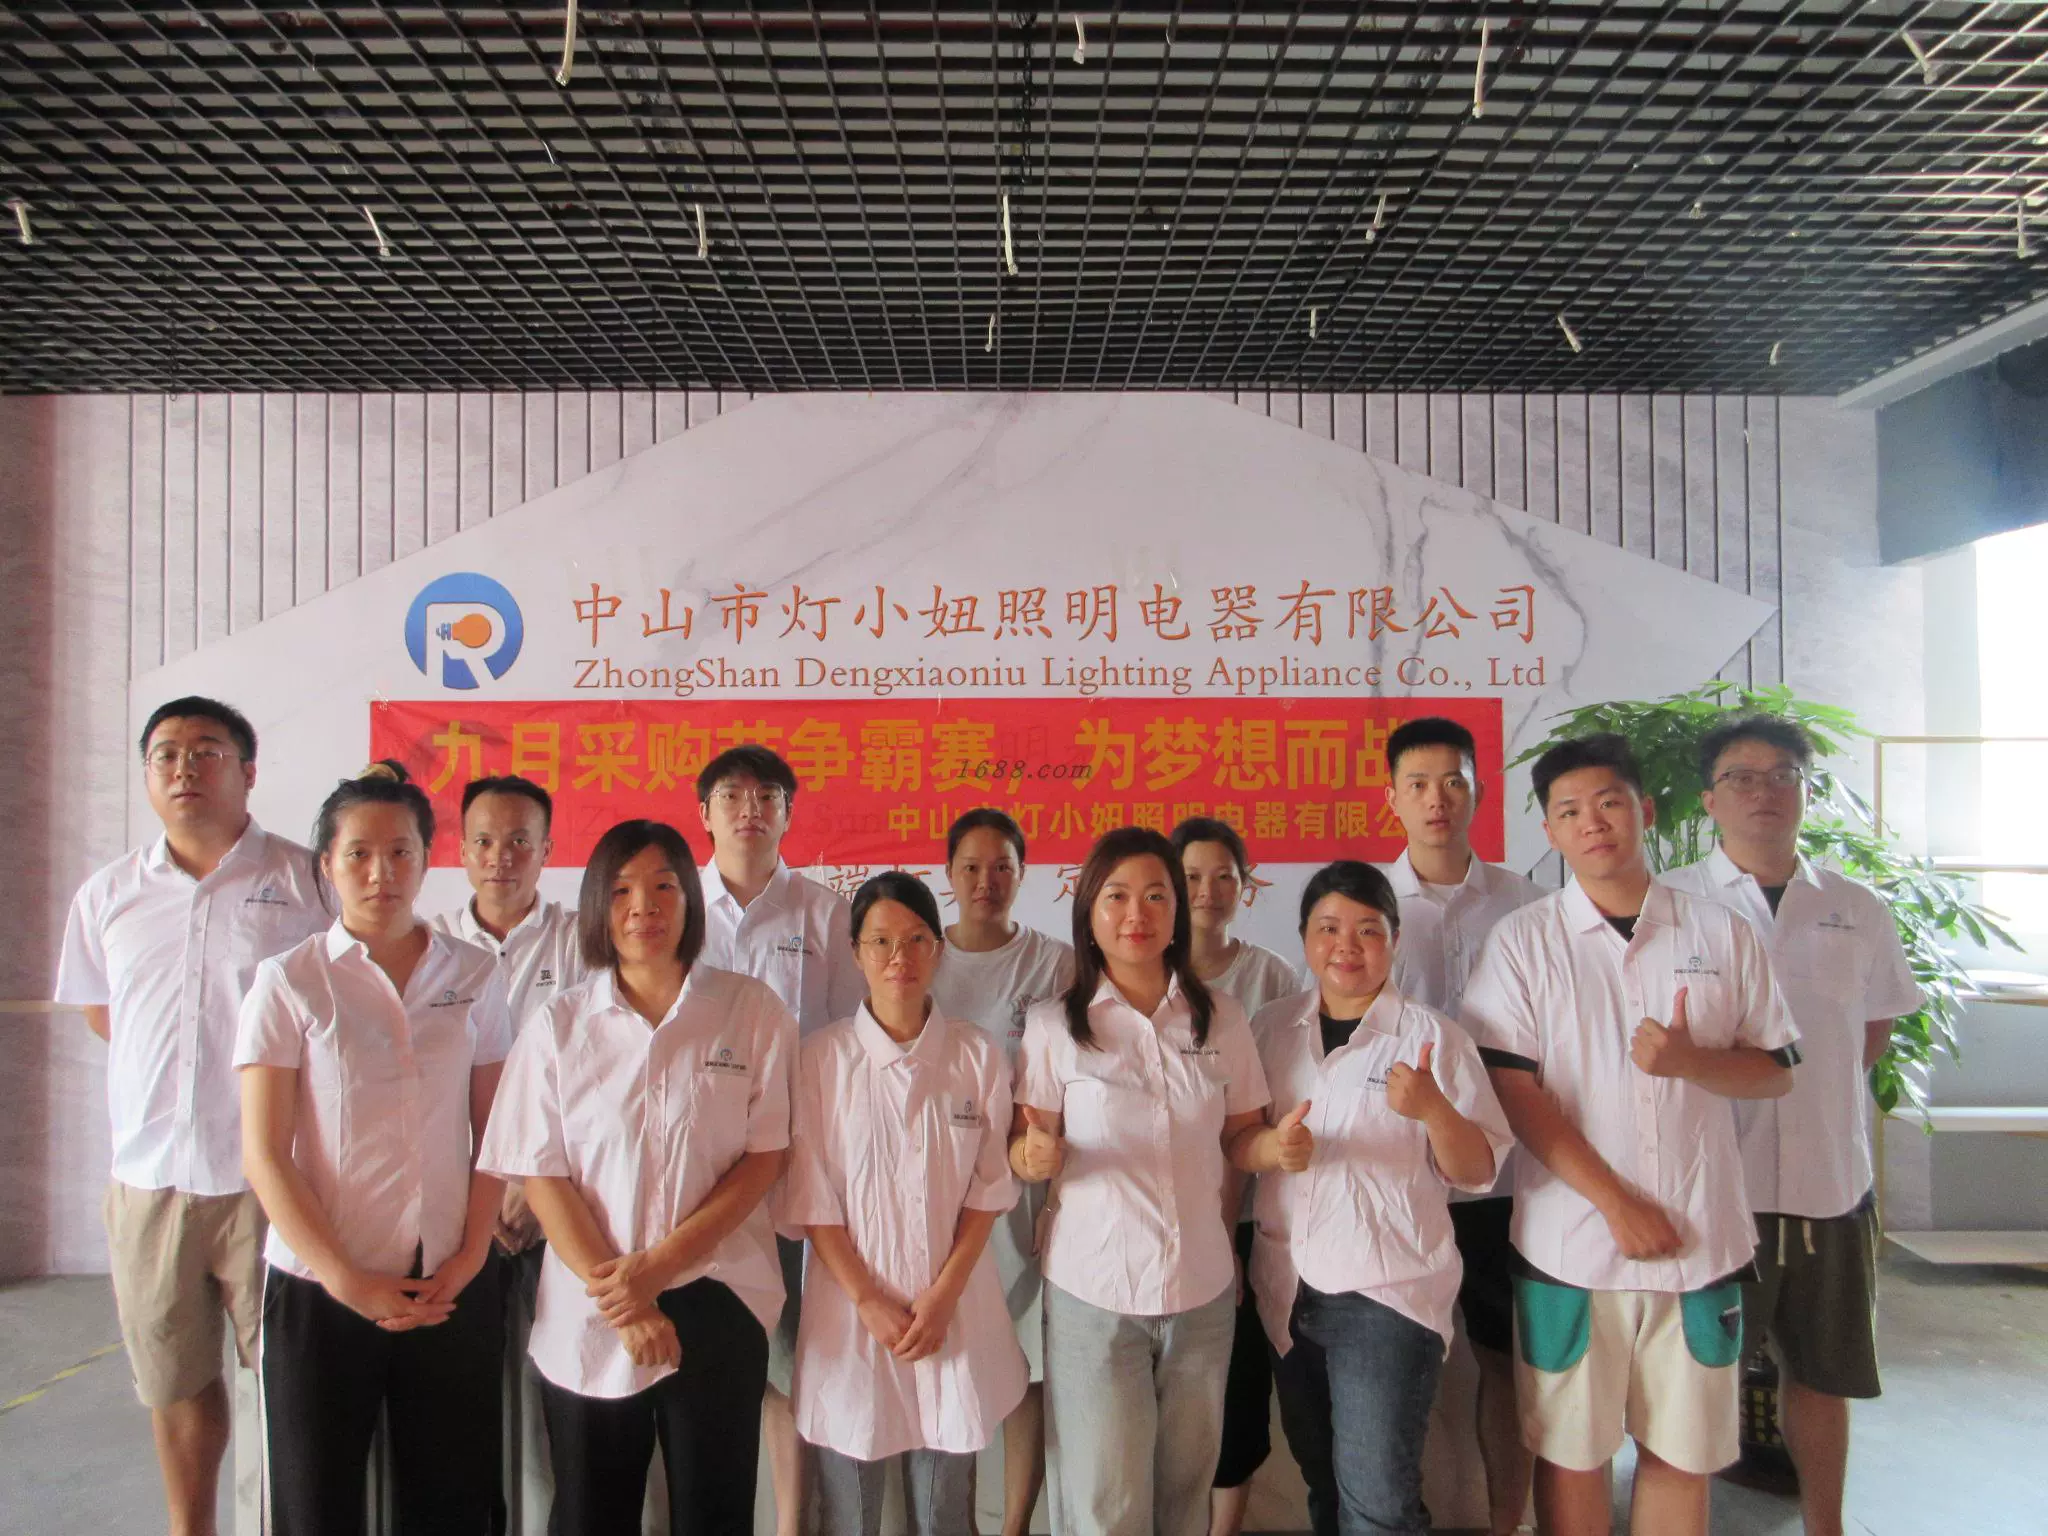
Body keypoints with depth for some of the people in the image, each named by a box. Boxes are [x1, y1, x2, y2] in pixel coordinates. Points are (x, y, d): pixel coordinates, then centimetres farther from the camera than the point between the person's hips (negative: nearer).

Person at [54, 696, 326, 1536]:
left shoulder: (305, 881, -7)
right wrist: (177, 1072, 11)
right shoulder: (107, 895, 6)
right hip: (149, 1177, 4)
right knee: (176, 1382, 18)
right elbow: (98, 1010, 19)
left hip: (267, 1177, -4)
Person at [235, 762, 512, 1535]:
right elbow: (263, 1153, -7)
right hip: (320, 1291, -2)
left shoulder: (474, 976, 2)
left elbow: (494, 1131, 5)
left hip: (453, 1289, 2)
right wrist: (346, 1279, -11)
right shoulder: (289, 982, -5)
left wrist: (470, 1255, -5)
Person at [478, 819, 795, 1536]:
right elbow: (543, 1177, -2)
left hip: (718, 1306, -1)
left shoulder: (752, 1010, -2)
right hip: (590, 1319, 1)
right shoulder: (559, 1026, 1)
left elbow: (766, 1156, -4)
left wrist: (659, 1263, -12)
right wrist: (619, 1299, -11)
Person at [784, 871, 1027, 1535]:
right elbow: (811, 1197, -4)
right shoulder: (822, 1057, -4)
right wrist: (869, 1302, -9)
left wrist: (944, 1295, -7)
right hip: (851, 1308, -1)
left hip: (953, 1310, 1)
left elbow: (988, 1189, 1)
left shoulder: (979, 1056, 0)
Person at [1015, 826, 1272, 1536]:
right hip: (1093, 1291, -2)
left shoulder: (1221, 1017, 2)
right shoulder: (1054, 1024, -5)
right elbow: (1023, 1148, -3)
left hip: (1202, 1289, 3)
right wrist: (1036, 1156, -22)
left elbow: (1244, 1138, 12)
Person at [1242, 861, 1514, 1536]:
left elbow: (1476, 1171, -5)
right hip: (1288, 1288, 4)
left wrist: (1433, 1109, -25)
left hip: (1389, 1292, -4)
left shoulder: (1432, 1037, -6)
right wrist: (1268, 1148, -16)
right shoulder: (1269, 1028, 3)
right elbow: (1228, 1140, 6)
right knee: (1321, 1481, 18)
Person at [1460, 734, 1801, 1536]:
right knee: (1570, 1454, 9)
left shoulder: (1722, 933, 4)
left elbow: (1777, 1071, 8)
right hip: (1570, 1245, -2)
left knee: (1684, 1454, 12)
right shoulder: (1521, 940, -2)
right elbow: (1513, 1091, -7)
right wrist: (1617, 1202, -12)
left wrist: (1690, 1060, -13)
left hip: (1701, 1242, 2)